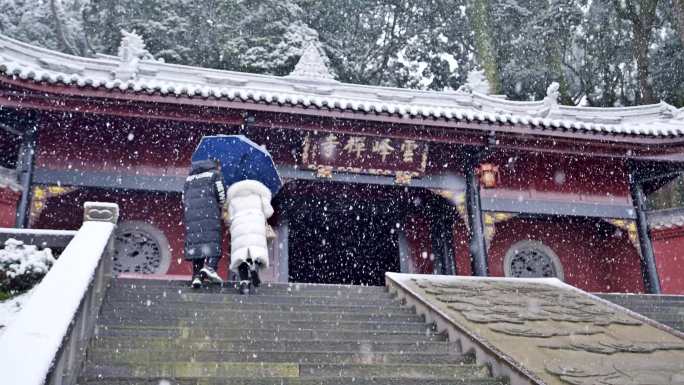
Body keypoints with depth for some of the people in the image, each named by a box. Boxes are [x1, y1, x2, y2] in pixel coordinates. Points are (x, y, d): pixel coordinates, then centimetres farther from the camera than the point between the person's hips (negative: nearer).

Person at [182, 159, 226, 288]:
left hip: (191, 212, 5)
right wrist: (221, 210, 17)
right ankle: (210, 266, -30)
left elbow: (184, 198, 22)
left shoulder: (190, 177, 28)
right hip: (209, 210, -4)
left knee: (195, 240, 0)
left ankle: (197, 275, -9)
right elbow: (221, 195, 3)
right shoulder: (215, 174, 12)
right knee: (213, 239, -8)